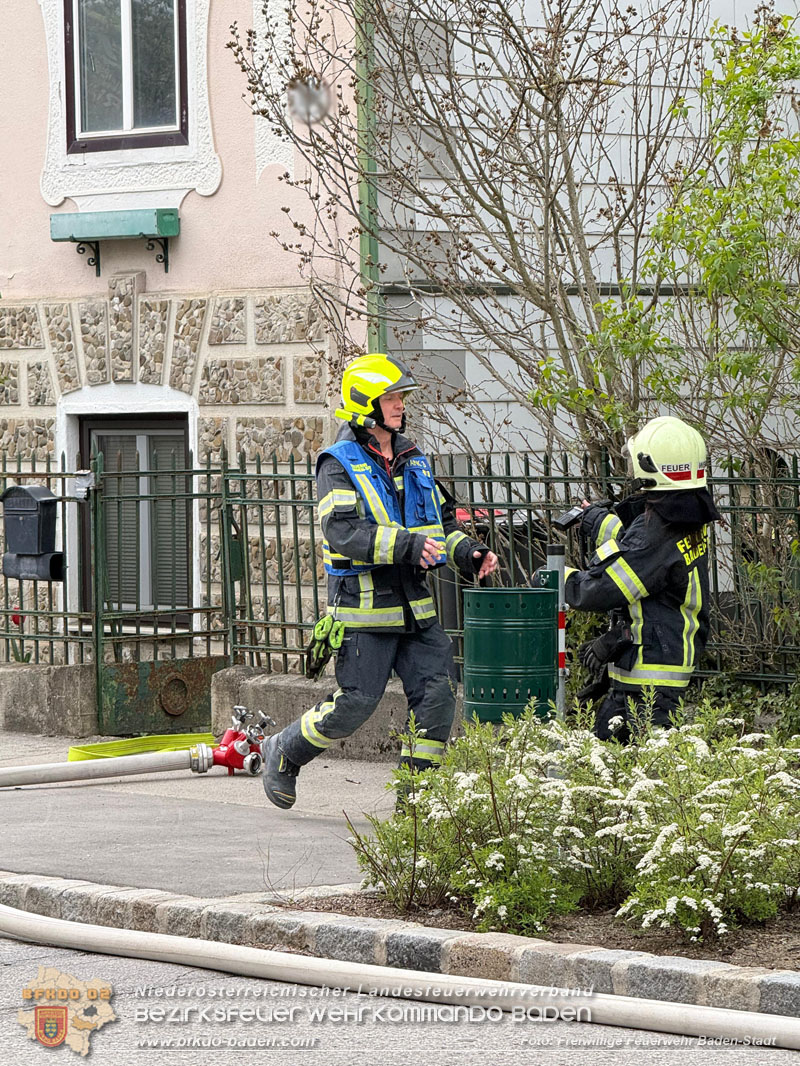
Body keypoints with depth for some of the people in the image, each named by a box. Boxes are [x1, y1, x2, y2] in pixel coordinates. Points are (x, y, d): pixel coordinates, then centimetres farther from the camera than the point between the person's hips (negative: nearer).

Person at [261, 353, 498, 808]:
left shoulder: (413, 460, 14)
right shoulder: (341, 464, -9)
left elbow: (441, 519, 22)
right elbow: (343, 532, -23)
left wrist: (467, 551, 2)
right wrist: (405, 545, -33)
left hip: (415, 606, 7)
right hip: (365, 605, -7)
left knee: (438, 693, -4)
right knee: (355, 702, -5)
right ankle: (283, 753, 19)